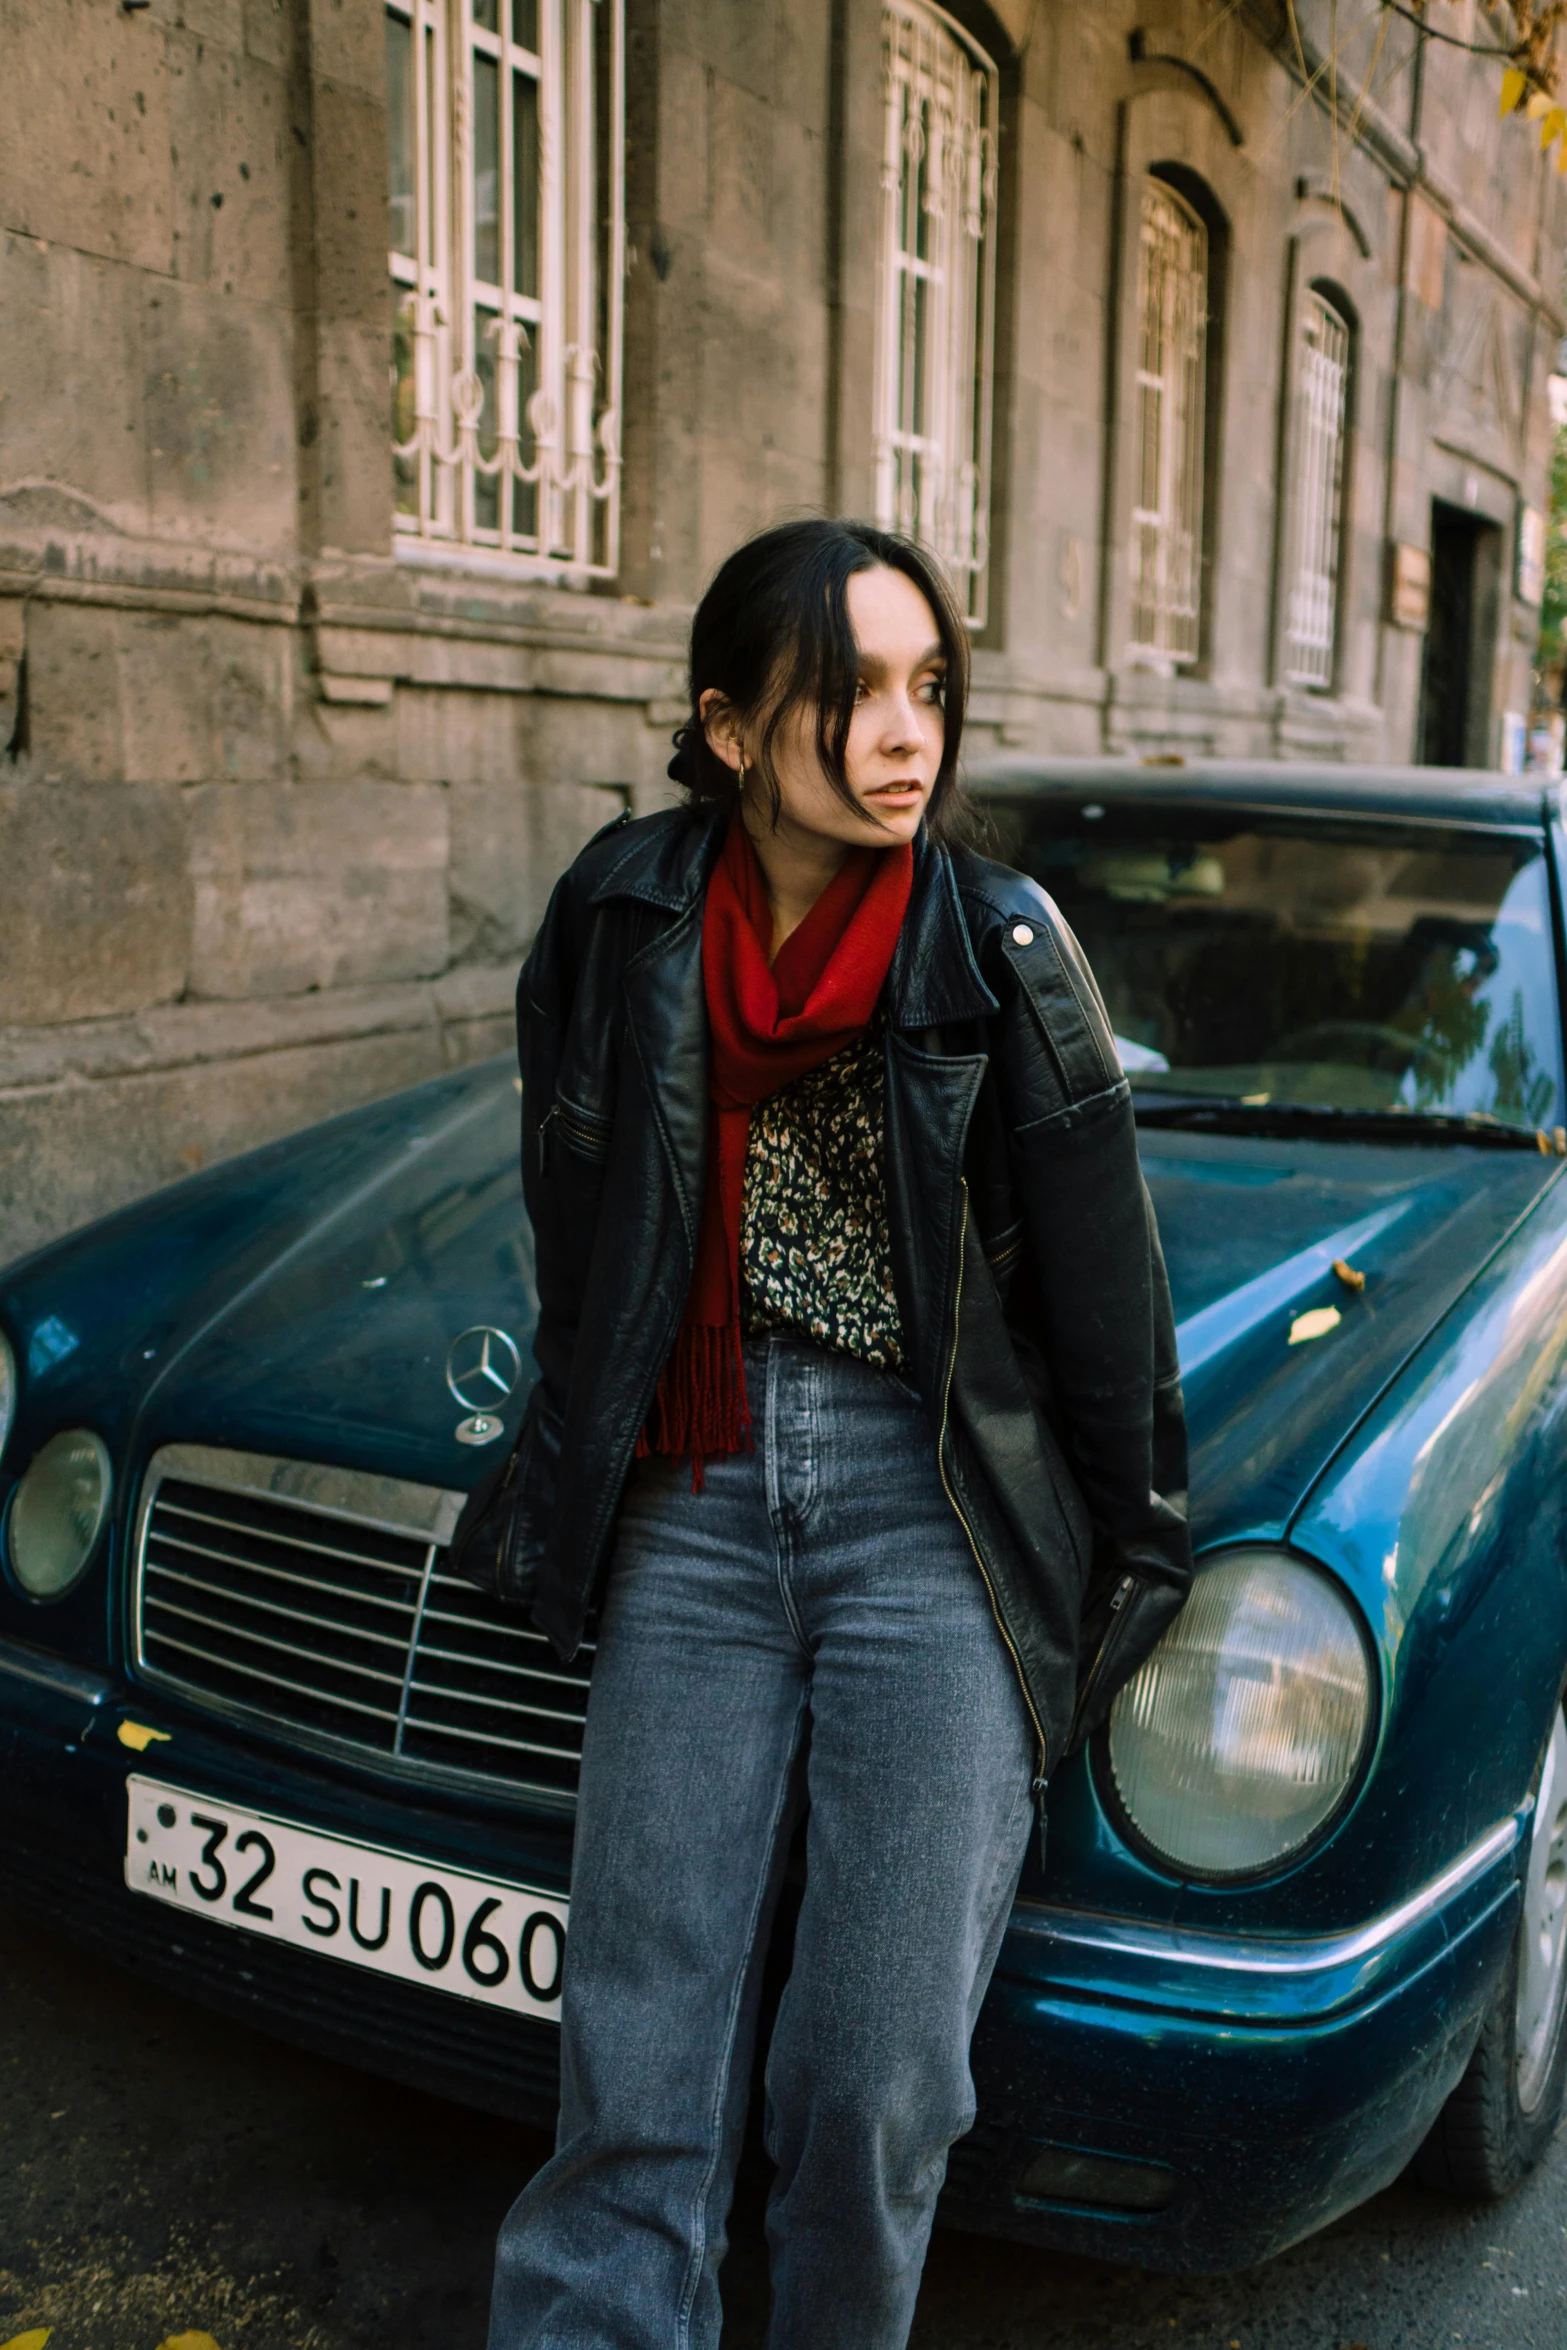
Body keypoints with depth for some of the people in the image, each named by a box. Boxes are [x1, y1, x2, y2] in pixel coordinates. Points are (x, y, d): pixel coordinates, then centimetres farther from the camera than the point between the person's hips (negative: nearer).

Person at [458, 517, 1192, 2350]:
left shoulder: (997, 944, -5)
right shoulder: (624, 914, 2)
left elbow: (1101, 1270, 2)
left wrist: (1137, 1542, 6)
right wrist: (559, 1482, 19)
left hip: (940, 1517, -1)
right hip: (693, 1508, 2)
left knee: (877, 2091, 2)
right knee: (632, 2081, 3)